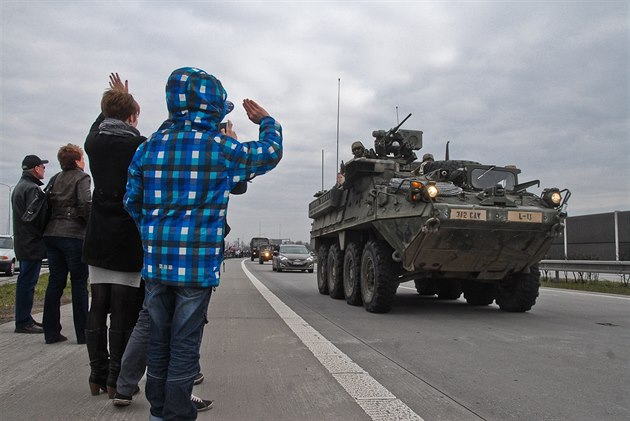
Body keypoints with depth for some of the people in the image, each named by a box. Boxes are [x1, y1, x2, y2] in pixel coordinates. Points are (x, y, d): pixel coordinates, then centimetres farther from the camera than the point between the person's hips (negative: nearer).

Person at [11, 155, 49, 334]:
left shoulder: (20, 186, 19)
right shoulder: (31, 188, -15)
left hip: (23, 243, 11)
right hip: (32, 244, -11)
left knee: (25, 281, 15)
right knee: (27, 282, -6)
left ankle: (24, 319, 23)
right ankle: (23, 322, -1)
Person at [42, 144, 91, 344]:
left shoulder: (56, 178, 15)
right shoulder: (82, 177, -4)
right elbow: (85, 203, -17)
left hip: (52, 234, 6)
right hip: (74, 235, -6)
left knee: (55, 283, 9)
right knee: (79, 283, 0)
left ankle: (51, 332, 12)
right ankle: (82, 333, 3)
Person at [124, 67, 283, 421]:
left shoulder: (149, 147, 4)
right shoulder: (222, 148, -8)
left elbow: (132, 202, 10)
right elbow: (271, 153, 7)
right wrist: (266, 120, 26)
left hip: (156, 261, 5)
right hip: (198, 264, -4)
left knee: (159, 338, 16)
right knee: (185, 343, 5)